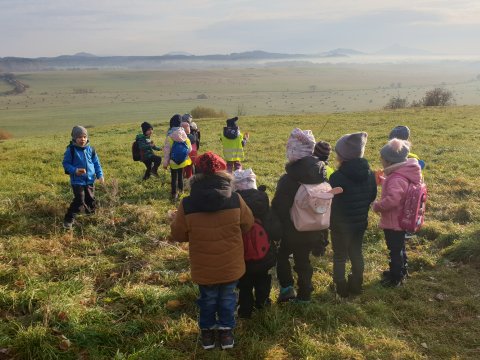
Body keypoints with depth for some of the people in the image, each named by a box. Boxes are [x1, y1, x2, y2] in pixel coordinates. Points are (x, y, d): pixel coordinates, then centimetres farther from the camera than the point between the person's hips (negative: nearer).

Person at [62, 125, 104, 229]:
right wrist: (75, 170, -22)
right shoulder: (71, 150, -11)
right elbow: (66, 163, -6)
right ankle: (68, 220, -3)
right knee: (79, 201, -14)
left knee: (90, 199, 17)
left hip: (90, 180, 5)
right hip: (77, 180, -5)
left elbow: (96, 163, 10)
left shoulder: (90, 149, 2)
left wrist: (100, 175, 2)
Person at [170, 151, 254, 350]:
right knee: (227, 298, 22)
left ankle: (207, 332, 37)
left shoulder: (187, 204, -19)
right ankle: (226, 331, 35)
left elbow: (177, 234, -6)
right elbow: (248, 224, 1)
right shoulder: (235, 200, -17)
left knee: (208, 299, 23)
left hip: (203, 267, 0)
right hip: (231, 265, 0)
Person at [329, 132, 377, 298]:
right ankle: (356, 285, 34)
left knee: (340, 256, 12)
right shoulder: (369, 173, -6)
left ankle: (341, 289, 22)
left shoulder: (337, 177, -25)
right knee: (356, 253, 21)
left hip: (341, 224, -5)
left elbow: (329, 200, -16)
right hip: (361, 222, 6)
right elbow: (372, 197, 6)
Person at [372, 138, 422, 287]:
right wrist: (382, 180, 4)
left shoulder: (396, 179, -31)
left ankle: (395, 278, 25)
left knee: (395, 250, 8)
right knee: (399, 247, 26)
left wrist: (377, 206, -27)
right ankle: (400, 271, 44)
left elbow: (392, 200, -40)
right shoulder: (401, 173, 1)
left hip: (393, 222, -10)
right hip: (400, 220, 10)